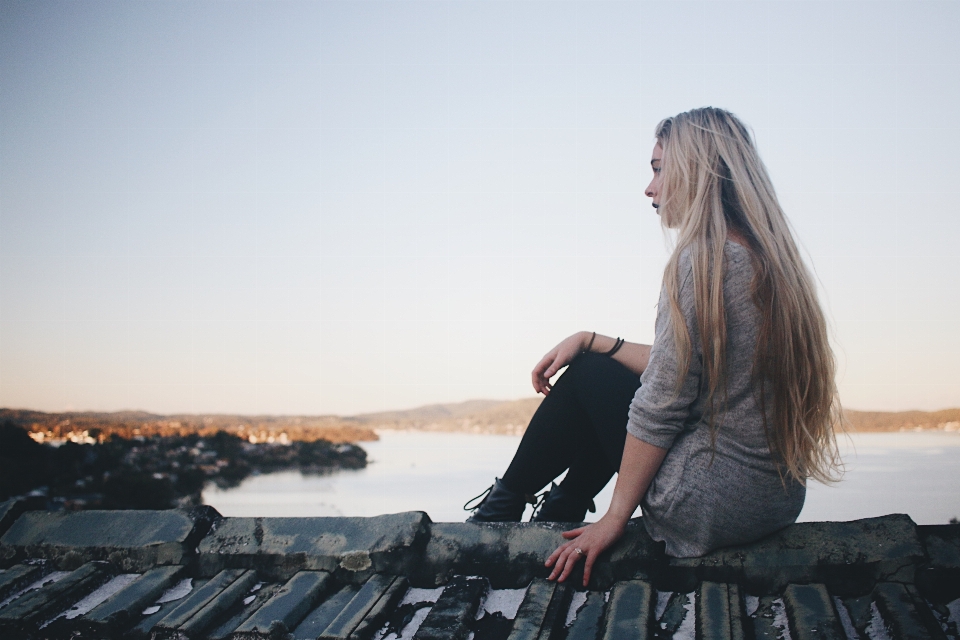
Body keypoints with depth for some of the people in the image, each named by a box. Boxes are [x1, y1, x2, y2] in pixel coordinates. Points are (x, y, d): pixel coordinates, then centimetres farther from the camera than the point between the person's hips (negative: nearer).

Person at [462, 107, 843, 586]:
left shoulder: (699, 260, -18)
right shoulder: (770, 258, 9)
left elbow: (662, 404, -19)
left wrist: (615, 517, -10)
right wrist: (590, 340, 17)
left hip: (716, 504, -8)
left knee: (589, 377, 8)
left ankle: (503, 506, 26)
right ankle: (563, 511, 31)